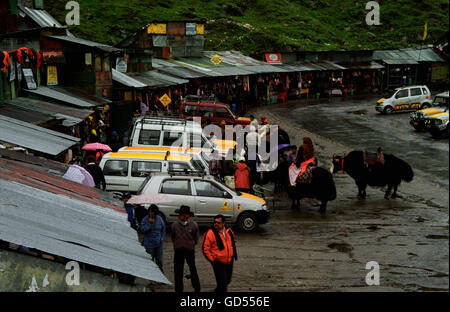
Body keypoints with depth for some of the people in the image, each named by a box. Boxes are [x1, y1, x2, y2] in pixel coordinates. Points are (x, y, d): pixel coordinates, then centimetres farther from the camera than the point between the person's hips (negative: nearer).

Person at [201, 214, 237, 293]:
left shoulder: (229, 231, 4)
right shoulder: (210, 233, -15)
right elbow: (205, 248, -12)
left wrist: (234, 253, 17)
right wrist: (212, 260, -14)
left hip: (229, 261, 6)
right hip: (218, 262, -6)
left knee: (227, 280, 20)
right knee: (222, 283, -8)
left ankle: (218, 290, 44)